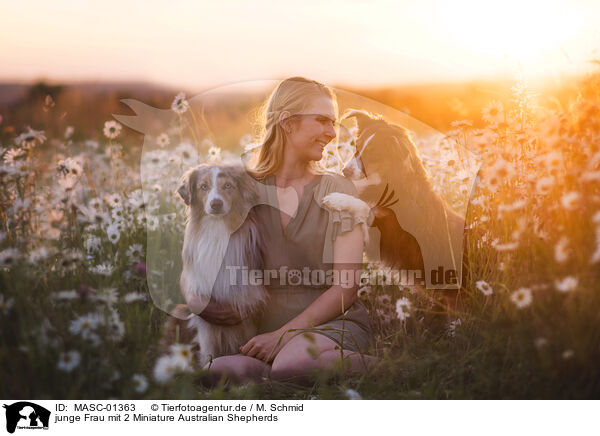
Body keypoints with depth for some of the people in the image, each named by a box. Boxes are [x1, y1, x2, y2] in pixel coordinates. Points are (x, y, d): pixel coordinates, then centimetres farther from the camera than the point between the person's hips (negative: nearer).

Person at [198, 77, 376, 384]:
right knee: (228, 370, -32)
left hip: (330, 323, -2)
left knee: (293, 363, -37)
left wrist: (284, 334, -14)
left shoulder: (338, 191, 6)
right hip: (261, 328, 2)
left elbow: (346, 288, -2)